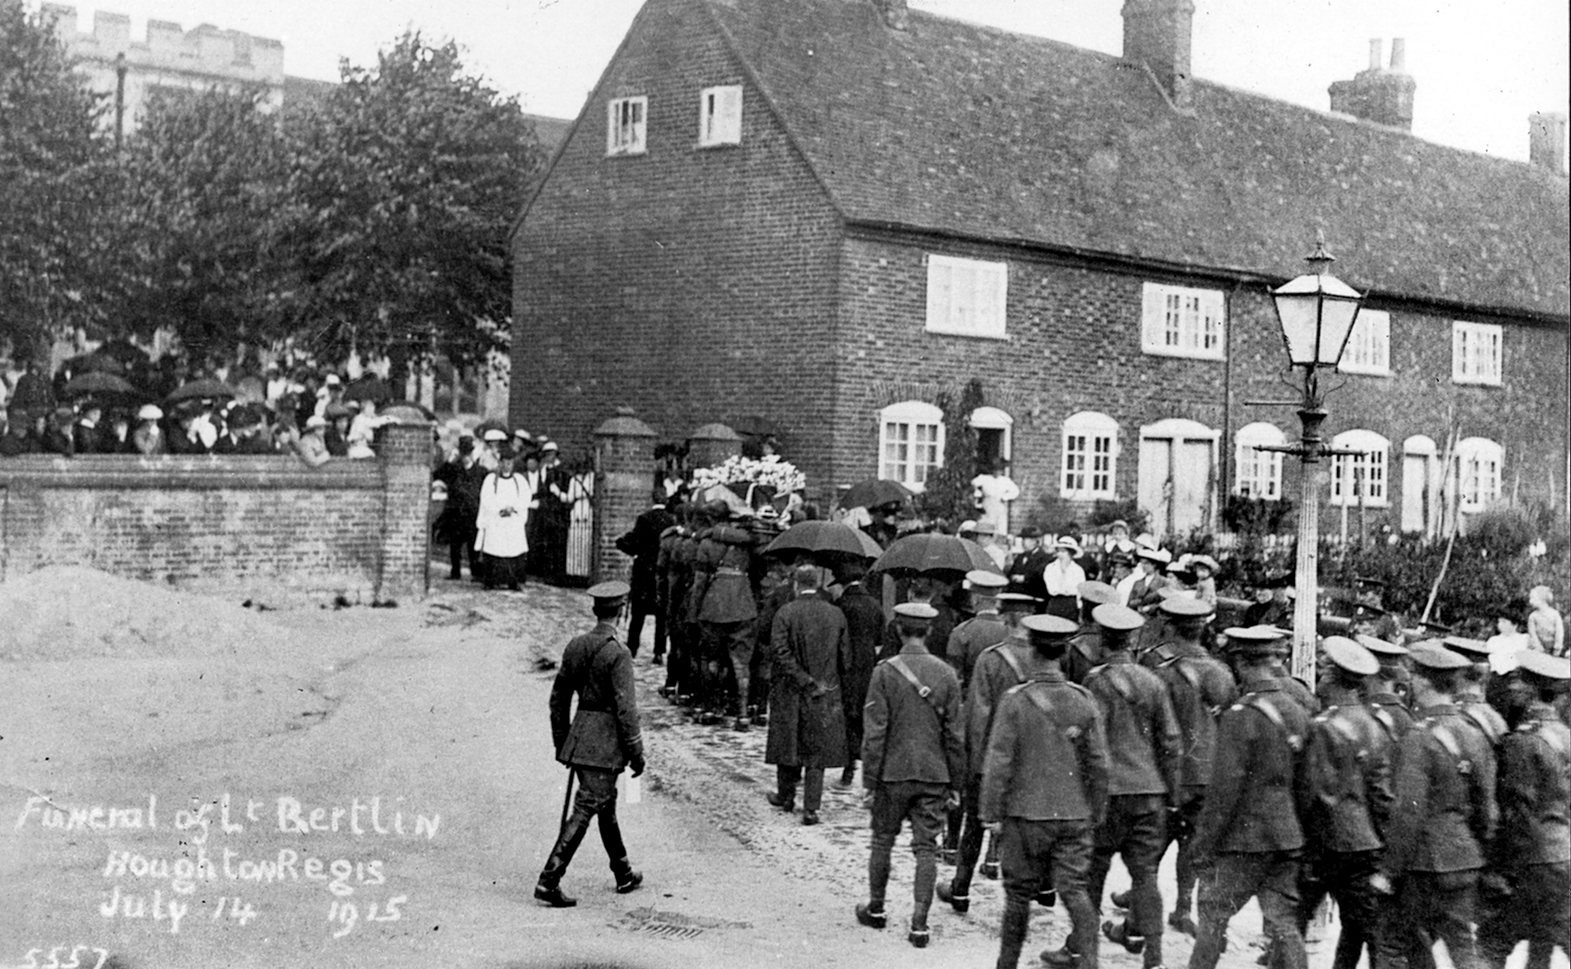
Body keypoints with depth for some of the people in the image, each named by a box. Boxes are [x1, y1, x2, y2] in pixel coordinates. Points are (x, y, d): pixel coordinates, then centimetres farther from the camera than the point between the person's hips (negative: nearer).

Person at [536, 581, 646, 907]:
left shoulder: (575, 646, 5)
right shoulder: (618, 654, -16)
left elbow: (558, 697, 12)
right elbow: (626, 708, -18)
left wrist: (561, 742, 21)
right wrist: (636, 753, -9)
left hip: (579, 734, 8)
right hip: (605, 740, -8)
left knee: (606, 806, 20)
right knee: (585, 811, -5)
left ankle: (624, 874, 33)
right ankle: (549, 881, -9)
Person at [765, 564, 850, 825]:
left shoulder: (785, 613, -9)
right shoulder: (836, 614, -1)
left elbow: (782, 654, -15)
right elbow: (845, 658, 3)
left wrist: (805, 682, -11)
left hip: (790, 694, -1)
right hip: (826, 696, 1)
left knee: (788, 744, 15)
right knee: (817, 752, 5)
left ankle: (786, 796, 30)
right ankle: (811, 808, 1)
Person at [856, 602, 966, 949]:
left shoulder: (885, 671, -10)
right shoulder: (946, 674, -2)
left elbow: (874, 733, -10)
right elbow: (955, 735, 1)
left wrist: (868, 782, -4)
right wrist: (955, 783, 9)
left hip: (893, 773, -2)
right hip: (934, 776, 2)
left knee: (883, 840, 15)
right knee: (926, 848, 5)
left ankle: (876, 909, 28)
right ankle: (919, 924, 2)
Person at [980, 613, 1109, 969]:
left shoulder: (1015, 701, -11)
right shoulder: (1083, 700, 0)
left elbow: (998, 762, -11)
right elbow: (1098, 763, 5)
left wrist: (992, 814, -3)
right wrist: (1096, 814, 15)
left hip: (1026, 814, -2)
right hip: (1074, 815, 2)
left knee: (1019, 894, 10)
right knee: (1074, 888, 5)